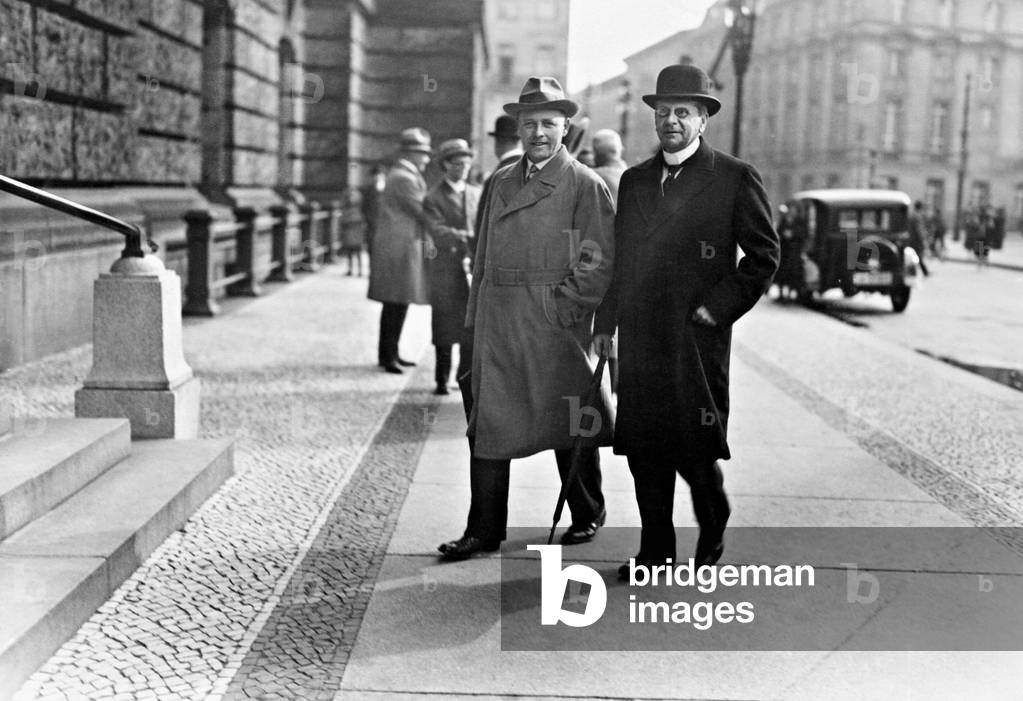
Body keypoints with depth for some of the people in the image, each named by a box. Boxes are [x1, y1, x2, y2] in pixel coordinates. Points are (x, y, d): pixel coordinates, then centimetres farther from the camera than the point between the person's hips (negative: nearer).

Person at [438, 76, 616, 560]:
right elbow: (484, 255, 15)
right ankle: (483, 530, 9)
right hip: (497, 324, 5)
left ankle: (588, 516, 28)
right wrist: (477, 316, 10)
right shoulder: (500, 183, 13)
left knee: (570, 427, 8)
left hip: (556, 324, -5)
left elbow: (601, 261, -9)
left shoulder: (585, 185, -4)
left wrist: (564, 304, -13)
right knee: (488, 424, 1)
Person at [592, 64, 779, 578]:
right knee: (642, 448, 5)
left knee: (695, 449, -2)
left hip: (697, 337, -5)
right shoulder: (634, 180, 15)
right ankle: (655, 554, 16)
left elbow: (764, 254, 0)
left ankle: (712, 540, 24)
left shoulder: (735, 178, -1)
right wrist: (605, 321, 12)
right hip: (639, 338, 5)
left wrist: (720, 306, -7)